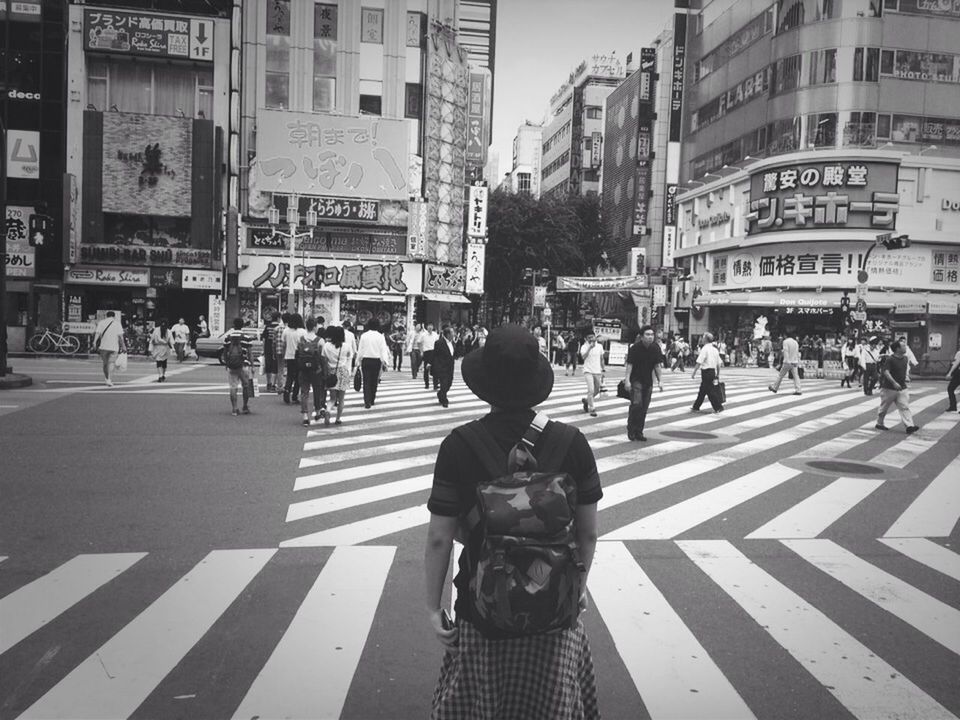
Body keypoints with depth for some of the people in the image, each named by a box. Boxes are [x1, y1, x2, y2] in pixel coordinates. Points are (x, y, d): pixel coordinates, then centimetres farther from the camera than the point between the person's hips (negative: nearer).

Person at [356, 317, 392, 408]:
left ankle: (367, 402, -6)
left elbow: (360, 349, 1)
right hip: (376, 361, 0)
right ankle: (372, 400, 25)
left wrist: (358, 360, 9)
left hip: (365, 360, 0)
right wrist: (385, 362, -7)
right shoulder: (380, 336, -6)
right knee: (374, 381, 14)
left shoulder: (364, 336, -3)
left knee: (366, 382, 2)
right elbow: (383, 350, -8)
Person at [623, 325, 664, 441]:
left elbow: (657, 365, 8)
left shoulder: (655, 348, 0)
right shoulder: (635, 348, -12)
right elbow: (629, 364, -11)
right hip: (636, 380, -5)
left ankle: (639, 432, 16)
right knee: (637, 404, -16)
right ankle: (631, 429, 3)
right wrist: (627, 380, -19)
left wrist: (659, 381, 5)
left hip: (648, 381, 5)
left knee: (644, 408, 6)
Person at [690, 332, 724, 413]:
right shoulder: (715, 349, 10)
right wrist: (718, 375, 19)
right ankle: (696, 407, 22)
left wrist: (694, 373, -12)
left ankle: (718, 407, 1)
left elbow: (699, 363, -17)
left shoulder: (705, 349, -13)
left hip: (706, 371, -8)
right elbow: (718, 364, 12)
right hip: (713, 371, 8)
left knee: (710, 391, -1)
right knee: (702, 391, 15)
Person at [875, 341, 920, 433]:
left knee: (905, 407, -5)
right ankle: (879, 423, 25)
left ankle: (909, 426, -11)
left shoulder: (905, 358, 7)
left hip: (902, 388, 6)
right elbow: (886, 372, -24)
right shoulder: (890, 359, -16)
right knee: (884, 407, 9)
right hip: (889, 388, -6)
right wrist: (894, 382, -32)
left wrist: (905, 378, 15)